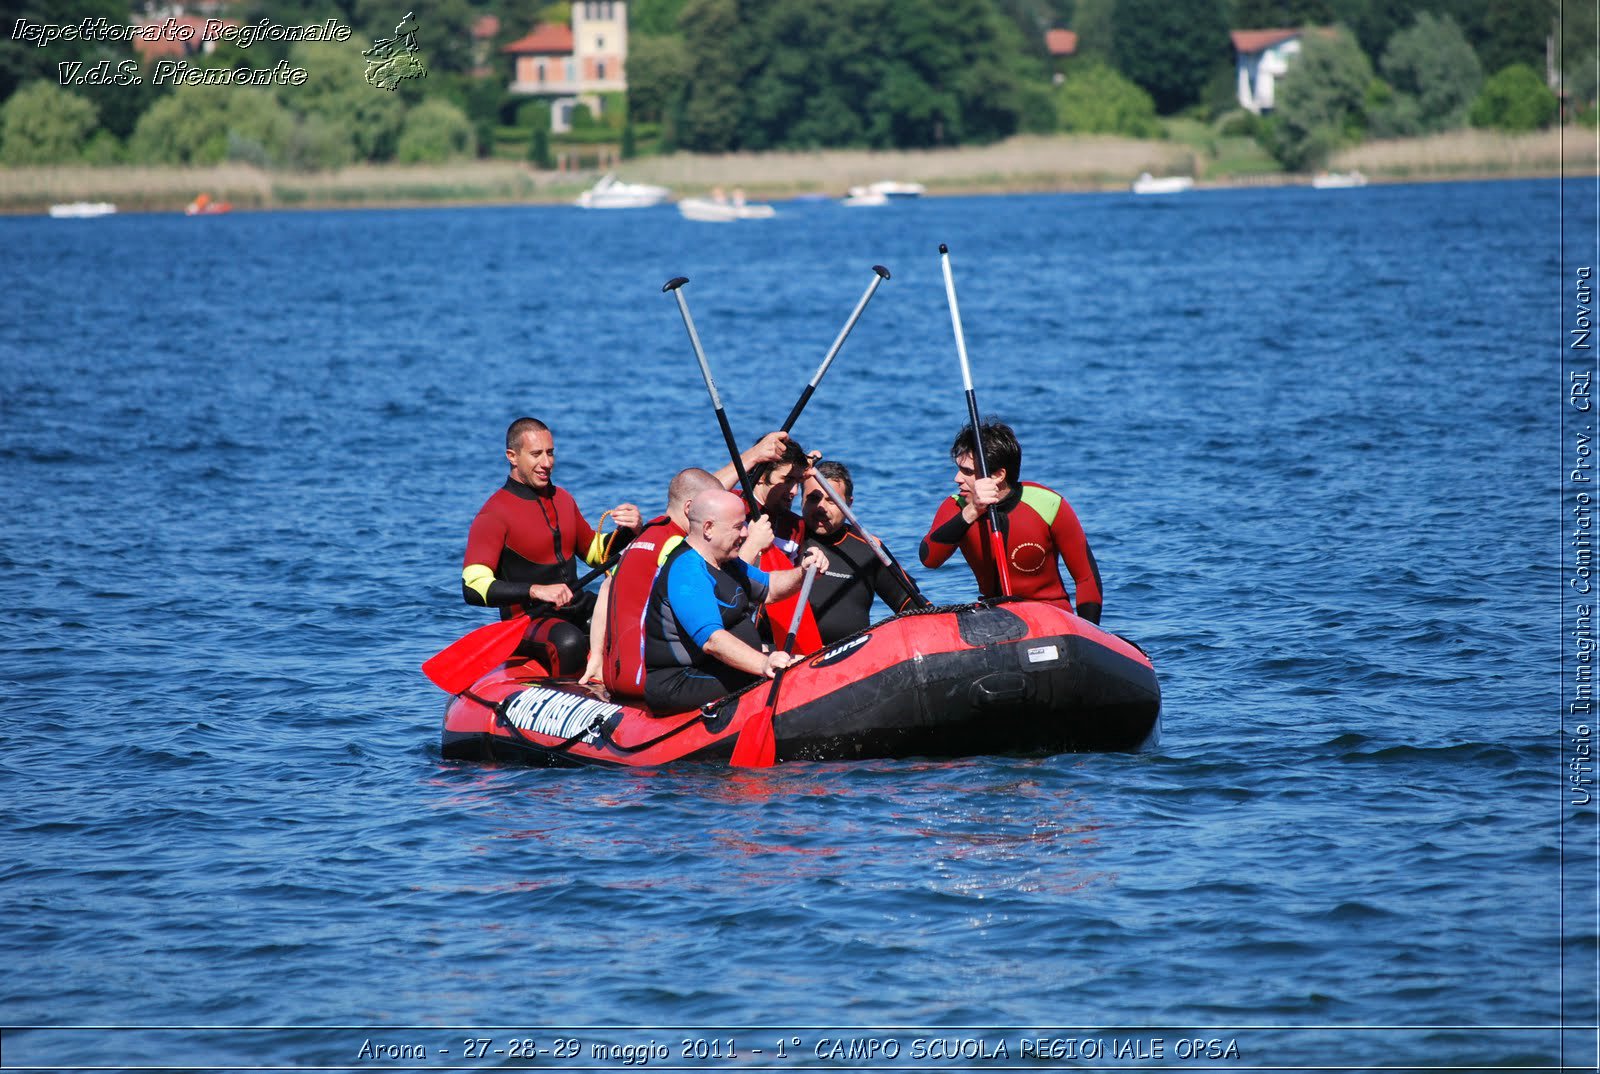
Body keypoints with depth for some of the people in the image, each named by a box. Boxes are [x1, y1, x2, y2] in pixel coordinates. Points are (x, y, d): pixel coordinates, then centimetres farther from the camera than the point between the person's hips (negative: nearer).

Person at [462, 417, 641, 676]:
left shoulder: (562, 499, 14)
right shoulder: (494, 514, -10)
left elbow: (595, 551, 28)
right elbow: (473, 588, -21)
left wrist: (628, 531, 6)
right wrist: (536, 591, -32)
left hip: (577, 608, 7)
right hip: (528, 619, -7)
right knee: (569, 642, -39)